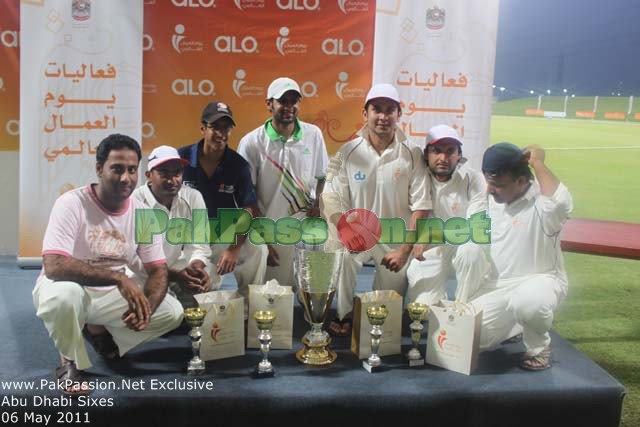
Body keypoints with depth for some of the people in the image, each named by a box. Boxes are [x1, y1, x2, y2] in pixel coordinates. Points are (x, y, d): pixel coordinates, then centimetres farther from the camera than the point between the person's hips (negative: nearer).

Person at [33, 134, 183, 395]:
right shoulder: (71, 204, -22)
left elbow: (158, 271, -6)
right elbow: (53, 265, -33)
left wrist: (146, 308, -27)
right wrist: (118, 278, -42)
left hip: (109, 295, 5)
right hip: (67, 290, -5)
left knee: (173, 312, -9)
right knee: (65, 294, -39)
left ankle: (99, 331, 15)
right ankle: (70, 362, -7)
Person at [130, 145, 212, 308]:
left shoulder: (193, 198, -4)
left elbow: (198, 247, -2)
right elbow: (135, 259, -18)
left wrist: (196, 267, -25)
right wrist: (174, 276, -31)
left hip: (175, 272, 5)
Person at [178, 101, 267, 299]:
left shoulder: (239, 165, -3)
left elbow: (247, 211, -6)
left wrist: (234, 249, -20)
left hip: (224, 237, 2)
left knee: (257, 248, -24)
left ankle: (249, 304, -5)